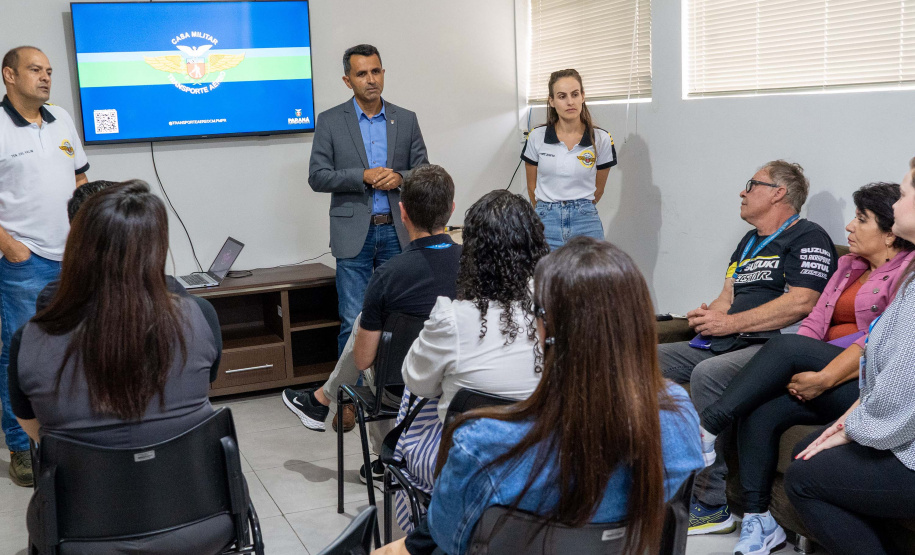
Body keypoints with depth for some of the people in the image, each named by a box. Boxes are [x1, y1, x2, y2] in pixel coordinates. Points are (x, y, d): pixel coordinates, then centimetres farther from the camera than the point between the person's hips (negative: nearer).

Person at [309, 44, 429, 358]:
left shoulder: (406, 120, 9)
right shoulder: (330, 121, 2)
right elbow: (317, 177, -3)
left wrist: (400, 177, -12)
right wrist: (364, 176, -15)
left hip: (397, 231, 2)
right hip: (354, 234, -2)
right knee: (354, 321, -2)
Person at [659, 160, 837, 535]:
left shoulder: (808, 238, -4)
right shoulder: (749, 242, 25)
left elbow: (800, 303, -17)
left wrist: (729, 323, -16)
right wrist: (706, 315, -3)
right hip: (725, 343, 10)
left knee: (708, 374, -36)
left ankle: (711, 506, -29)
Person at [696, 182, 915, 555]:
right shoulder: (848, 266, 23)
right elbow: (814, 324, 14)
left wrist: (824, 378, -22)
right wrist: (794, 374, -4)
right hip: (822, 370, 7)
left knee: (786, 346, -28)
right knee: (758, 414, -18)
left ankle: (706, 428, -25)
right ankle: (758, 524, -11)